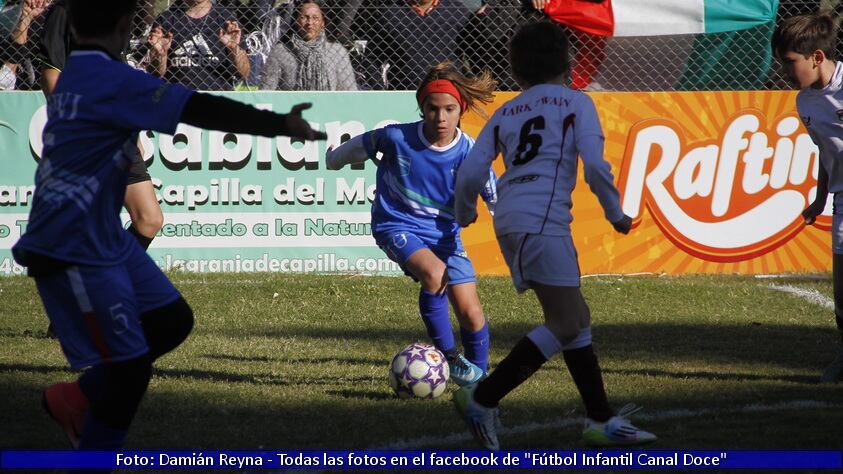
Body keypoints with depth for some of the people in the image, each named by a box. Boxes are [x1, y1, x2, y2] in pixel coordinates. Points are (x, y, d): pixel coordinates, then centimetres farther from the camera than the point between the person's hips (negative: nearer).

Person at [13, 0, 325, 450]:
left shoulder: (74, 76, 12)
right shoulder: (113, 80, -18)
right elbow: (199, 109, -23)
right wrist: (280, 124, -20)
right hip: (73, 249, -10)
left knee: (171, 320, 14)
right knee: (129, 366, -6)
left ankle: (76, 398, 24)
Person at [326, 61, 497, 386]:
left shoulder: (470, 153, -16)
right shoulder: (398, 138, -19)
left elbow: (498, 201, -12)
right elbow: (360, 146, 2)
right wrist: (335, 158, 20)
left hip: (444, 233, 3)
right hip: (398, 226, -2)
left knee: (471, 313, -4)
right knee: (435, 274, -33)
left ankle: (478, 374, 24)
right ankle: (447, 356, -15)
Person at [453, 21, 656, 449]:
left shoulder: (505, 113, 19)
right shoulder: (575, 103, 7)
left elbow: (469, 173, 10)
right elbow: (594, 164, -7)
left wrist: (464, 215, 28)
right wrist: (616, 214, 5)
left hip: (509, 220, 7)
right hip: (542, 217, -7)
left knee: (576, 317, 13)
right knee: (566, 324, -8)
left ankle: (602, 421, 14)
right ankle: (483, 398, -15)